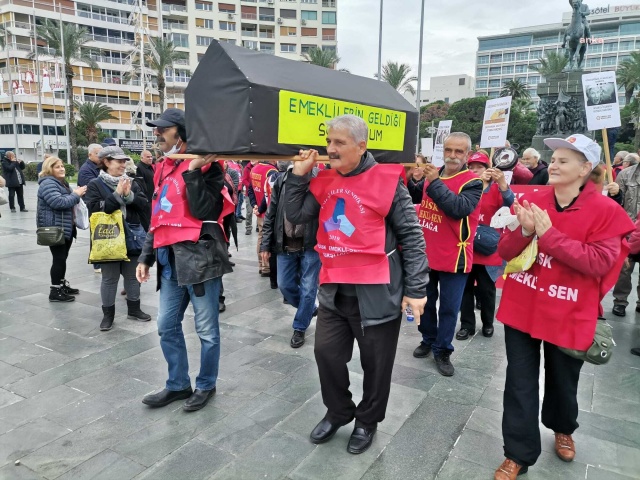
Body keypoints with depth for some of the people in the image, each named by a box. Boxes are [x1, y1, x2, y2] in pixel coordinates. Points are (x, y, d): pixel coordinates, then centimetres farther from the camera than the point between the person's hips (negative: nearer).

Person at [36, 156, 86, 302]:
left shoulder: (61, 182, 19)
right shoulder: (48, 184, -15)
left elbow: (68, 200, 28)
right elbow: (58, 202, -27)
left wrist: (77, 194, 8)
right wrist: (75, 194, -17)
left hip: (65, 227, 10)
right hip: (54, 228, -10)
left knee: (63, 257, 16)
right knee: (59, 258, -9)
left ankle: (62, 285, 27)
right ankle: (55, 291, -2)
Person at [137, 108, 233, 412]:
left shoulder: (205, 166, -6)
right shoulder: (163, 168, 16)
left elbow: (203, 211, -19)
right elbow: (158, 219, 21)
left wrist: (193, 171, -19)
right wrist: (146, 257, 19)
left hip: (199, 256, -8)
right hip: (170, 259, 8)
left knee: (206, 329, 5)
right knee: (167, 326, 13)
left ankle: (206, 385, 24)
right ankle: (178, 385, 30)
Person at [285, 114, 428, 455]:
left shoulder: (386, 180, -11)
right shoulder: (324, 181, 6)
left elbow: (411, 237, -9)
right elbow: (295, 215, 7)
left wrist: (416, 289, -11)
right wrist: (299, 174, -2)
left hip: (376, 292, -5)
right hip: (334, 289, 5)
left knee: (375, 363, 12)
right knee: (326, 353, 13)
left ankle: (368, 421, 36)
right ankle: (338, 412, 39)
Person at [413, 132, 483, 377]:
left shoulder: (472, 182, -10)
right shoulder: (431, 175, 7)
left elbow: (460, 208, -28)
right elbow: (416, 200, 20)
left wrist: (436, 183, -25)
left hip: (453, 256, -5)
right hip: (425, 253, 5)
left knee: (448, 308, 5)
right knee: (425, 302, 18)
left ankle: (442, 350, 22)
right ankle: (428, 340, 37)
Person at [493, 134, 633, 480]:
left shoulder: (605, 211, -10)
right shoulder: (533, 201, -1)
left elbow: (600, 263, -20)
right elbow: (505, 251, -1)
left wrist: (548, 234, -25)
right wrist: (525, 231, -22)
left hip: (568, 315, -2)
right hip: (522, 307, 2)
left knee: (562, 382, 21)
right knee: (520, 385, 9)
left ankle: (562, 429, 53)